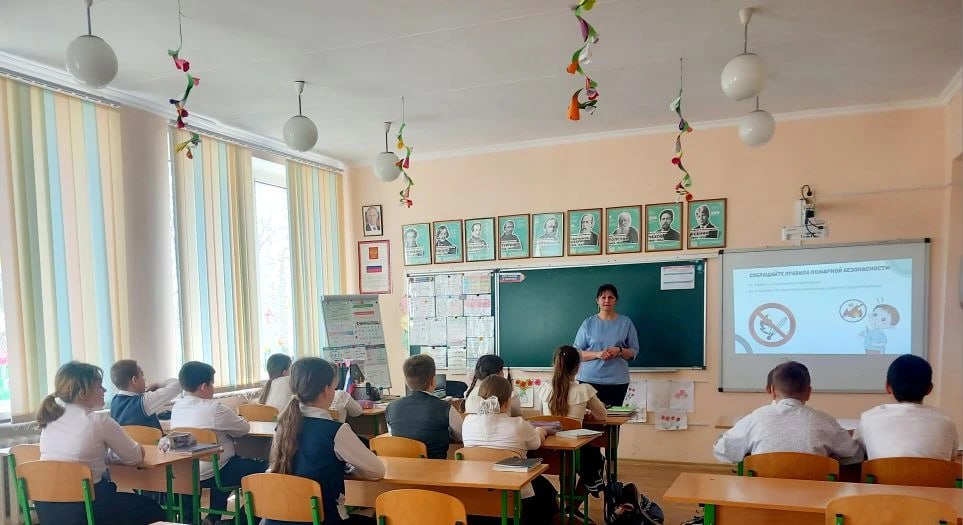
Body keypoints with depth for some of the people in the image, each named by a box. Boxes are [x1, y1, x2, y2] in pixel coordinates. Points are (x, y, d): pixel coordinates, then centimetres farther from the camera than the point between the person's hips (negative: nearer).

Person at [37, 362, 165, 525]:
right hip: (83, 506, -7)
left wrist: (102, 453, 14)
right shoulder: (98, 420, -16)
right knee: (153, 510, 13)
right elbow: (135, 458, -5)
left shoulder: (50, 417, 4)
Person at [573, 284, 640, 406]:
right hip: (589, 380, 0)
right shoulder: (588, 323, 4)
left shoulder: (626, 322, 6)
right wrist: (597, 354, -14)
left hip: (617, 381, 1)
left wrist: (619, 351, -12)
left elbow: (634, 351, 8)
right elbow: (576, 352, 2)